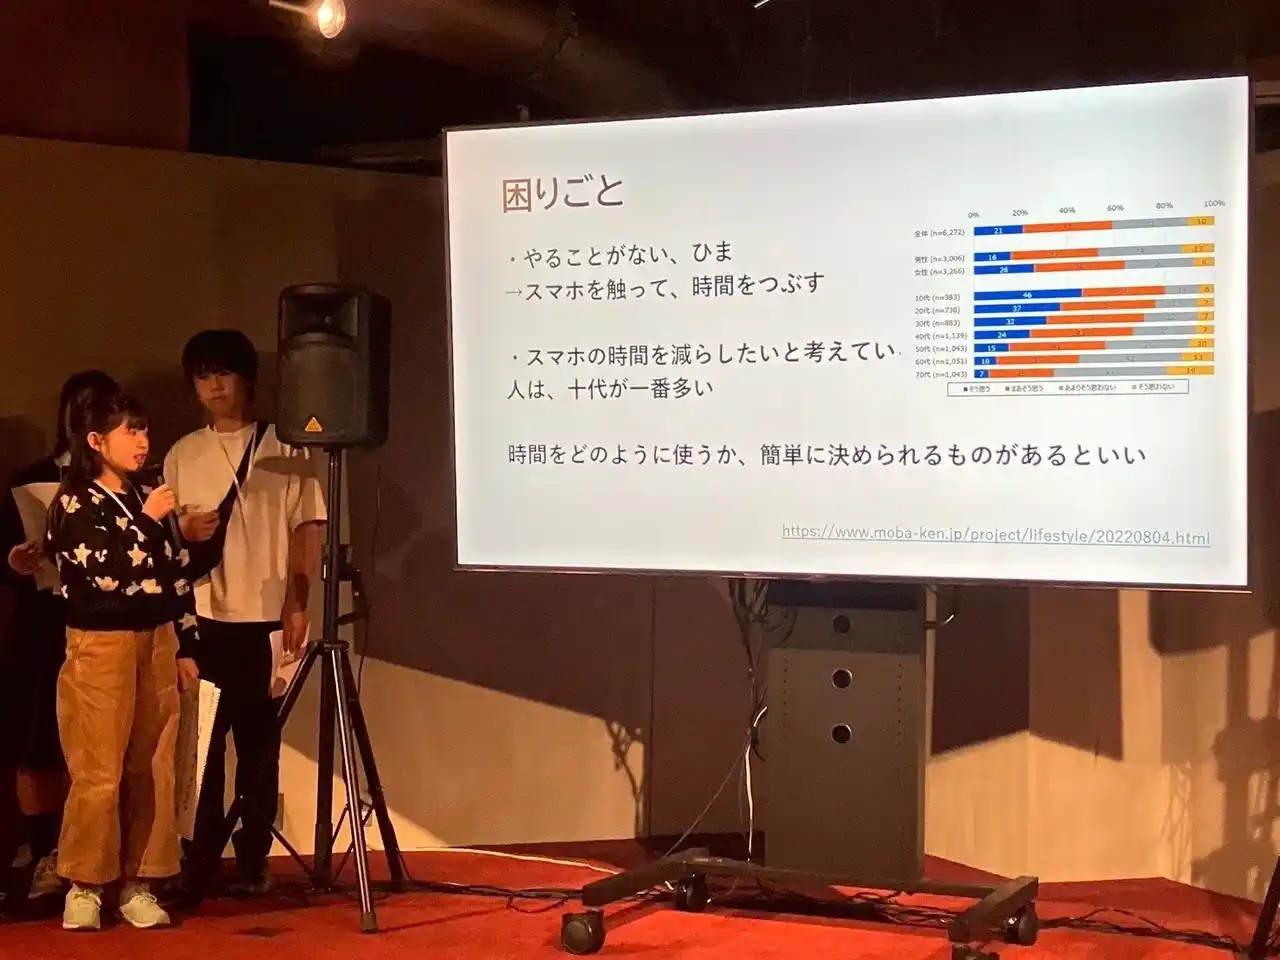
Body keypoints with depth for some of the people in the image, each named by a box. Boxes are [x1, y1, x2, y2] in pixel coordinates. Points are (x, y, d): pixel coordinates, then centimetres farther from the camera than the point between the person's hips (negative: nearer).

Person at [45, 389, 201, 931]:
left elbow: (177, 578, 15)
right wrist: (147, 523, -14)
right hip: (100, 645, -5)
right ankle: (84, 886, 5)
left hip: (156, 644, 5)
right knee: (99, 774, -6)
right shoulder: (73, 504, -4)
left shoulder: (146, 502, 13)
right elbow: (105, 573, -17)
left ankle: (139, 884, 10)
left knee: (152, 772, 3)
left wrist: (186, 647, 11)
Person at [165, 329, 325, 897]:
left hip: (264, 616, -2)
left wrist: (298, 605, -8)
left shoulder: (285, 449, 3)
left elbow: (308, 528, 0)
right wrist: (183, 530, -8)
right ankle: (199, 859, 10)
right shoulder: (181, 455, 12)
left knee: (258, 742, 3)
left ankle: (253, 860, 10)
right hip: (199, 616, 2)